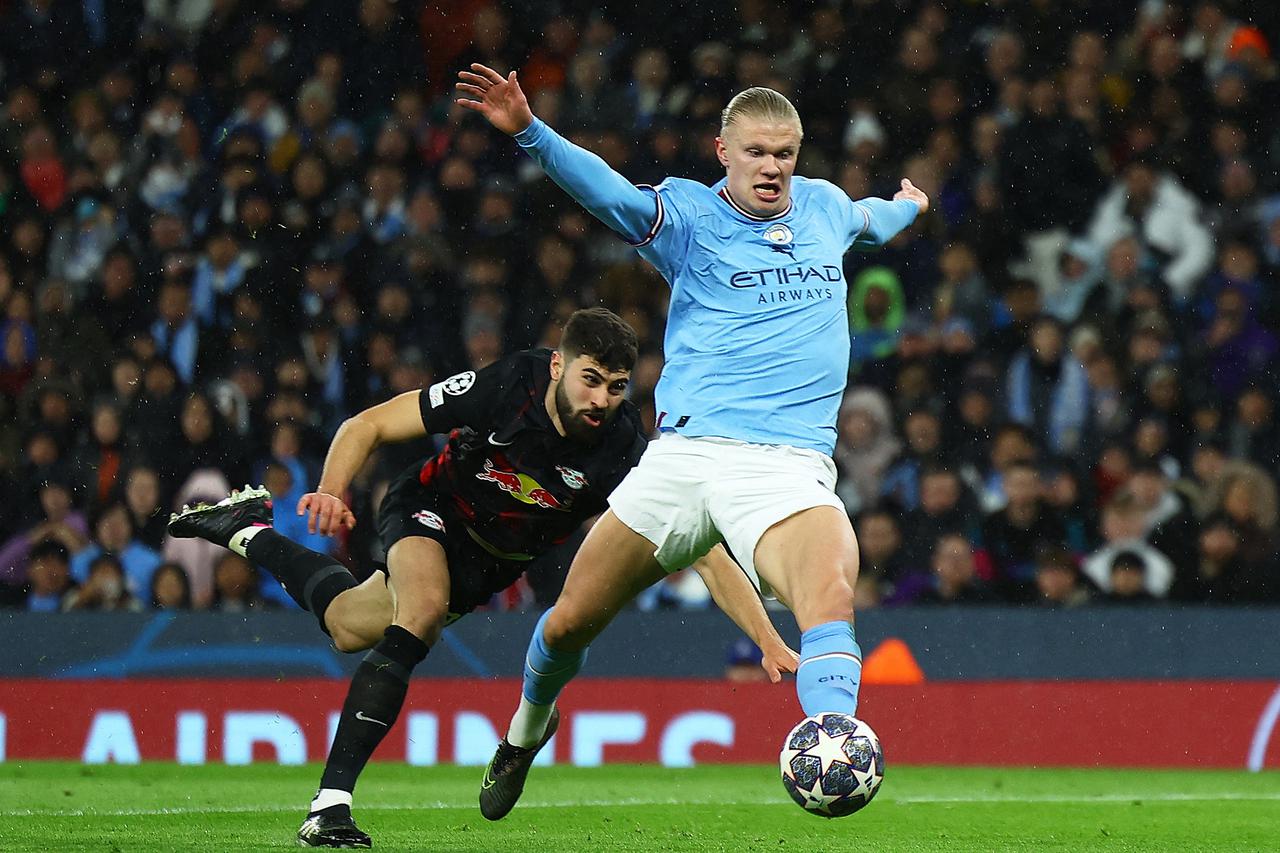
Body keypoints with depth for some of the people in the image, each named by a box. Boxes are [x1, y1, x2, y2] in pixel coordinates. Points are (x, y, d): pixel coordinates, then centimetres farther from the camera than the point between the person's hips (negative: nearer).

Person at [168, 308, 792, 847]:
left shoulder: (624, 451, -31)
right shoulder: (505, 387, -33)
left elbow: (709, 557, -32)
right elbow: (366, 425, -23)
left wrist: (770, 641, -44)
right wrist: (331, 491, -41)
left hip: (496, 560, 3)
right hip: (431, 509, -3)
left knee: (349, 625, 15)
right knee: (424, 608, -33)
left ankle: (248, 530, 44)